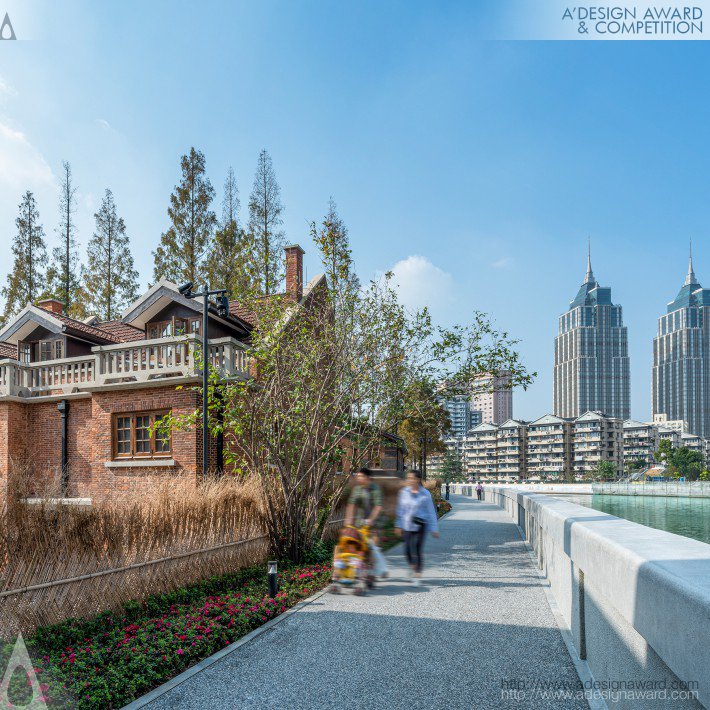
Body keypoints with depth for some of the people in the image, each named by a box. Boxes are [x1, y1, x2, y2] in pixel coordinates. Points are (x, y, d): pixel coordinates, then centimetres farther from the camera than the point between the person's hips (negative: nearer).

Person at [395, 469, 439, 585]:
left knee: (417, 549, -9)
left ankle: (418, 574, 4)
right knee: (408, 549, 6)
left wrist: (434, 529, -1)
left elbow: (431, 512, -1)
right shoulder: (404, 492, 2)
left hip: (420, 526, -3)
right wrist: (399, 525, 13)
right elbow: (401, 509, 12)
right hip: (407, 526, 4)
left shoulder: (425, 494, -7)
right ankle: (413, 568, 34)